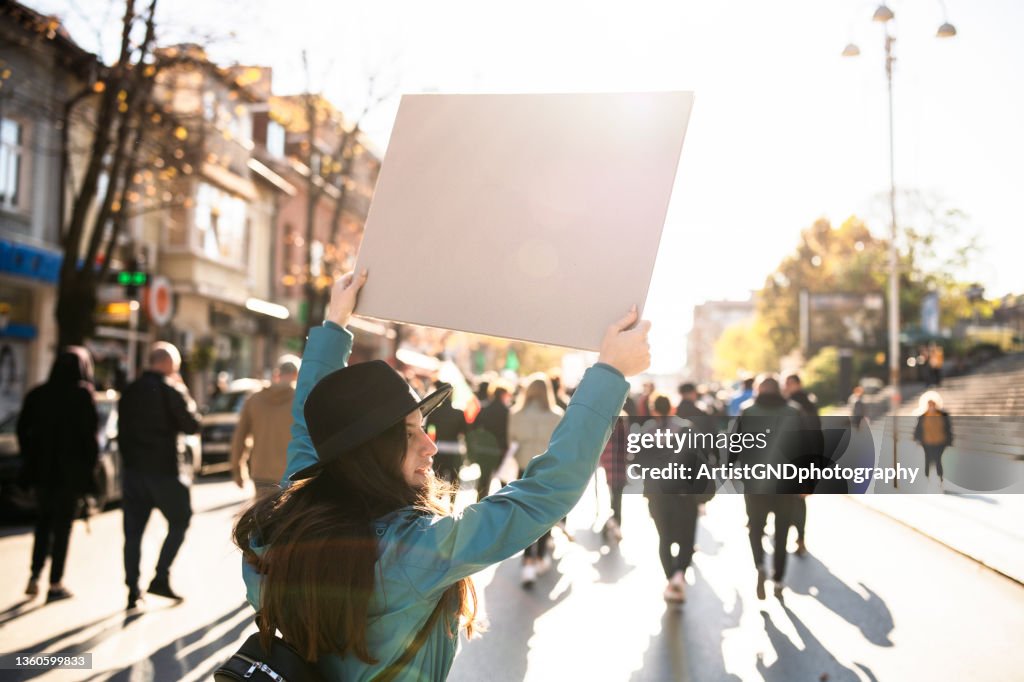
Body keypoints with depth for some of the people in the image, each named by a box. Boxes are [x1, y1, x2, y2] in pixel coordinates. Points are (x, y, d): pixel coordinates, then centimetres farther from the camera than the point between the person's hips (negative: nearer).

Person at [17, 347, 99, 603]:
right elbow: (89, 433, -13)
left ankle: (35, 575, 14)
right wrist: (91, 465, -4)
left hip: (41, 469, 4)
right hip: (71, 471, -4)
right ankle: (55, 584, 8)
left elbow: (23, 429, 7)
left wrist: (30, 459, 14)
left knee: (44, 519, 20)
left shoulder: (38, 394, 4)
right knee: (62, 524, 5)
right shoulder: (82, 394, -10)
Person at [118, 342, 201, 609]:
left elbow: (122, 429, 13)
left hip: (133, 469, 6)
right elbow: (192, 424, -7)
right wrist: (185, 396, 3)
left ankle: (133, 589, 10)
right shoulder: (171, 391, -11)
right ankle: (161, 577, 1)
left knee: (133, 530, 8)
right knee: (179, 522, 9)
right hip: (164, 469, -6)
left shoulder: (130, 391, 9)